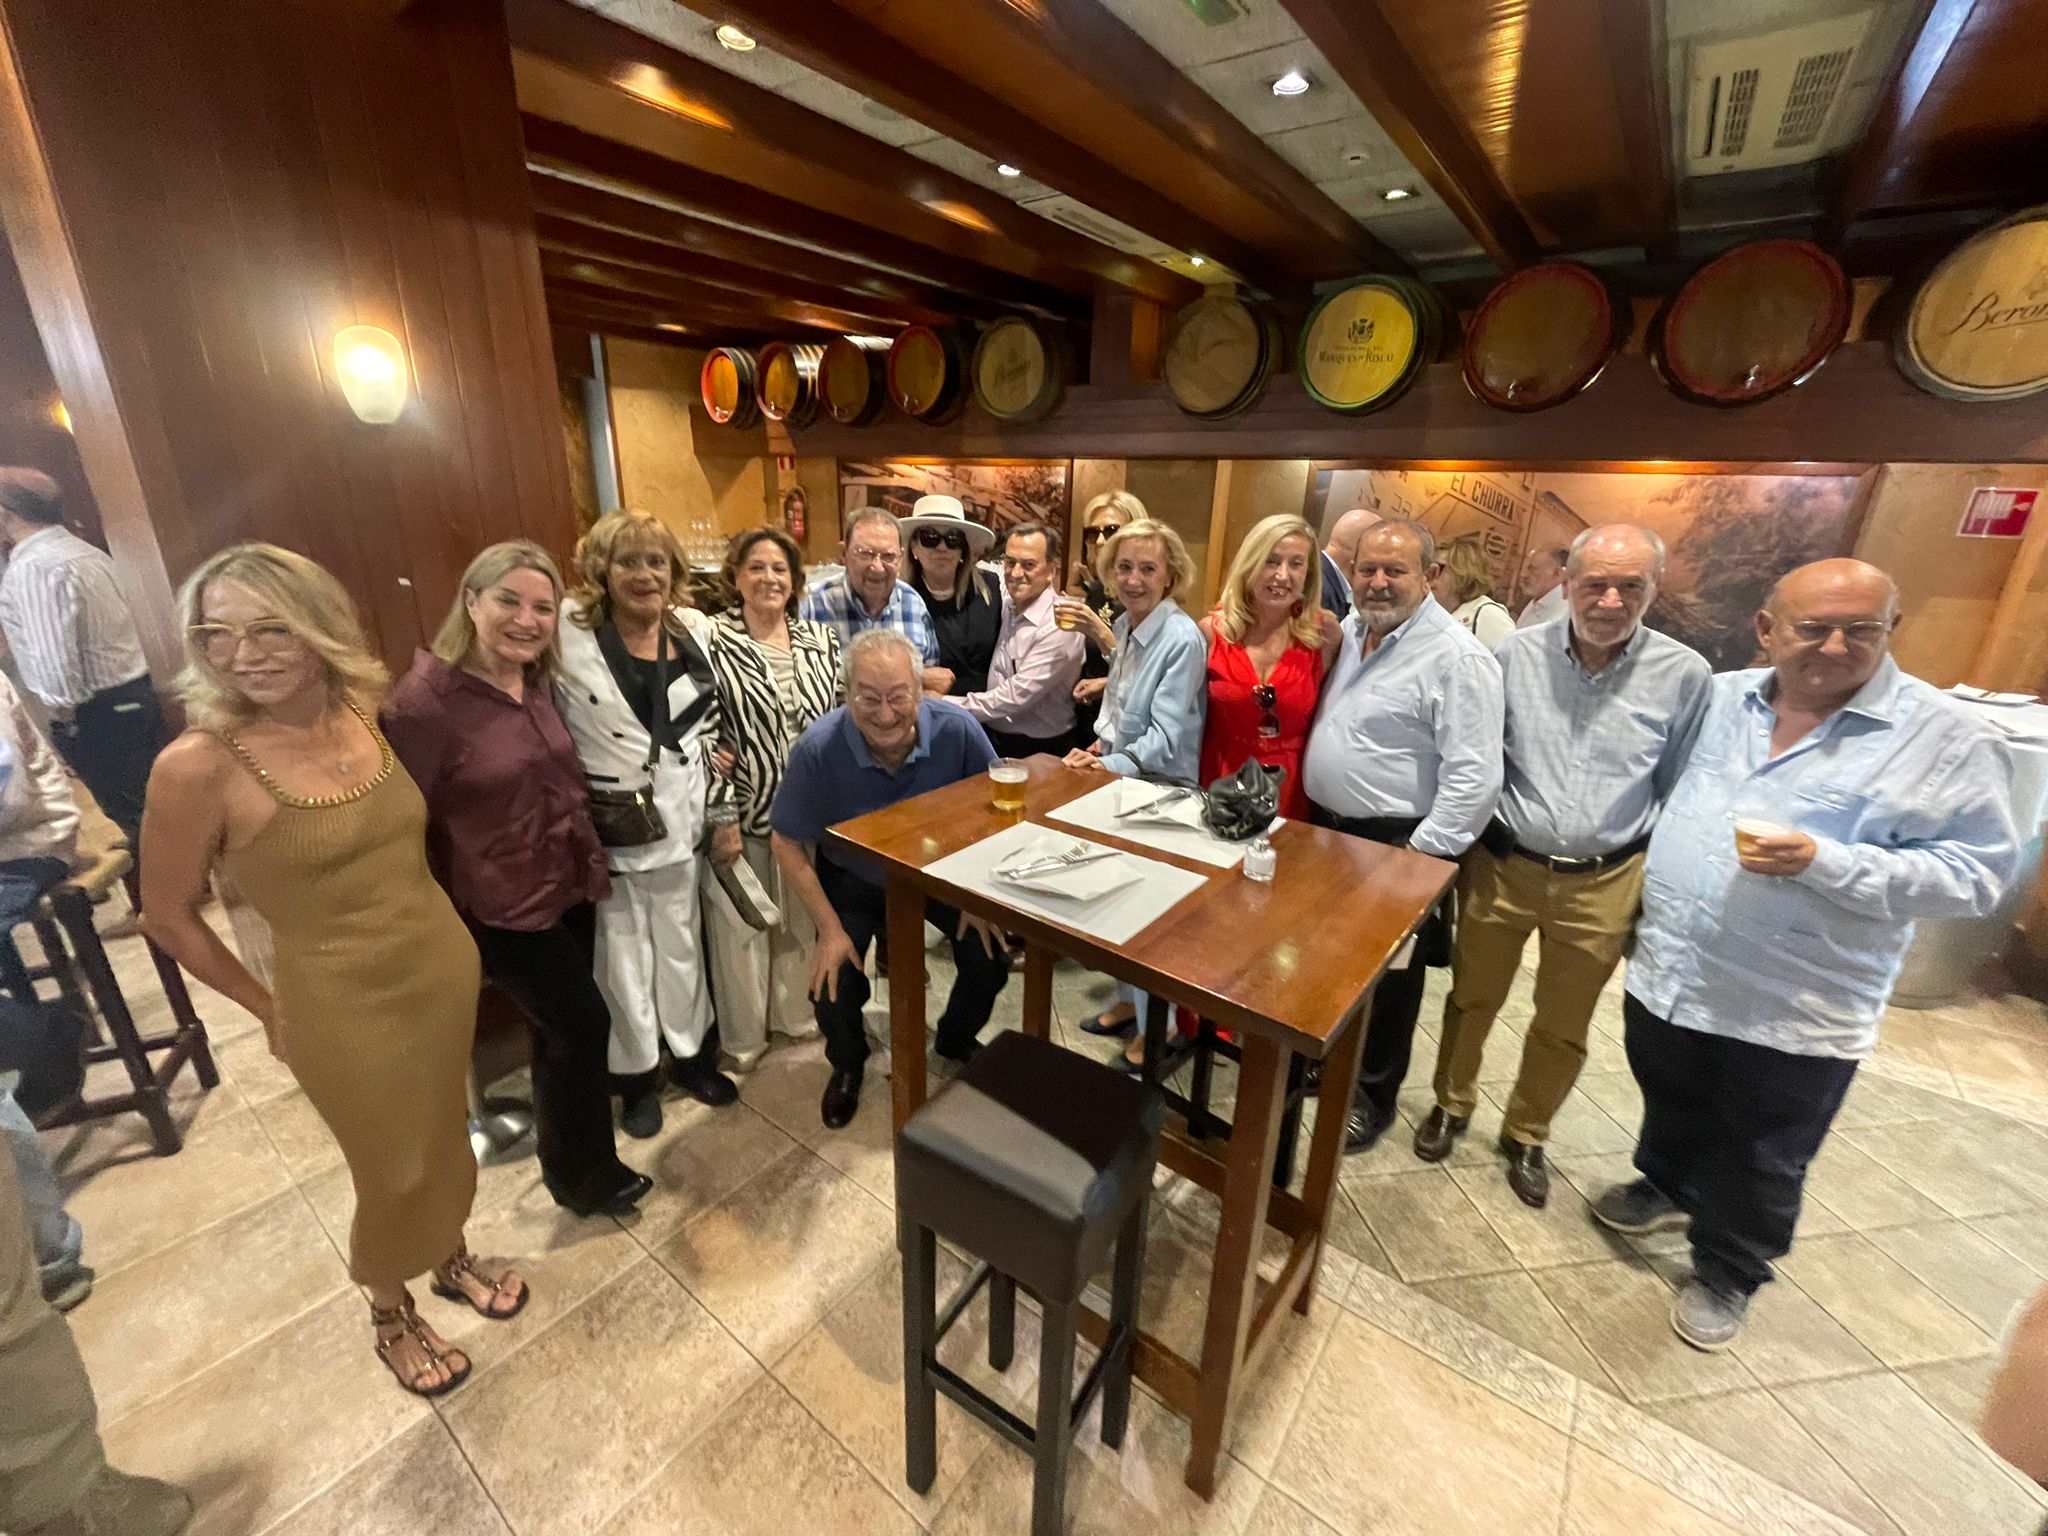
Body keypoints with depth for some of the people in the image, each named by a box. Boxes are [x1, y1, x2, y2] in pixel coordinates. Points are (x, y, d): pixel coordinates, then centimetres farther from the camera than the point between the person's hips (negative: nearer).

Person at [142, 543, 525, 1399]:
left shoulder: (367, 713, -7)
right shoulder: (199, 764, -20)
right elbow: (168, 915, -7)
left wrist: (433, 928, 9)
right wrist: (268, 1010, 0)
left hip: (445, 965, 4)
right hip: (344, 1004, -4)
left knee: (445, 1137, 24)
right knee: (393, 1170, 16)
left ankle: (452, 1260, 53)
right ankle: (391, 1318, 47)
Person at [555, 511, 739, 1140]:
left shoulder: (695, 628, 1)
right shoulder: (568, 627, -11)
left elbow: (711, 730, 5)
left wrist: (725, 813, 5)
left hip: (677, 817, 3)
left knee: (680, 941, 17)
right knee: (622, 951, 13)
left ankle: (691, 1052, 39)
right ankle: (637, 1072, 35)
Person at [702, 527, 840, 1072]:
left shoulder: (822, 639, 3)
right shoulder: (712, 642, -10)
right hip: (742, 806, -4)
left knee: (801, 913, 19)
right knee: (741, 922, 10)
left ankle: (794, 1012, 41)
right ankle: (743, 1034, 31)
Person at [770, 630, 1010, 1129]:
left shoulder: (957, 729, -27)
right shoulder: (819, 749, -30)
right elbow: (789, 844, -16)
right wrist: (830, 929, -16)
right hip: (852, 881, -1)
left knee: (989, 960, -9)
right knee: (833, 987, -13)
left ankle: (957, 1039, 27)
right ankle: (848, 1065, 24)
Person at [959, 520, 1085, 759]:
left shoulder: (1059, 627, -16)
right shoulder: (1006, 604, 3)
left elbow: (1017, 696, -18)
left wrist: (951, 706, -12)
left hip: (1038, 752, -6)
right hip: (992, 736, 6)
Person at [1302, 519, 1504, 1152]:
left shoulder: (1456, 658, -18)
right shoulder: (1351, 630, 6)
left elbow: (1474, 778, -21)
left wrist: (1420, 857, -20)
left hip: (1395, 844, -7)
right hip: (1325, 827, 7)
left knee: (1384, 977, 11)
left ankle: (1373, 1095, 33)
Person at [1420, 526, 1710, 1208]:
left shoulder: (1684, 674, -7)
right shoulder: (1514, 653, -8)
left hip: (1605, 884, 1)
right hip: (1501, 867, 0)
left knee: (1563, 1029, 18)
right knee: (1472, 1001, 16)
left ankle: (1526, 1136, 41)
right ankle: (1451, 1105, 41)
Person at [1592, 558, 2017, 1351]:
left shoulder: (1950, 741, -11)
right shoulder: (1719, 697, 0)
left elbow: (1976, 872, -13)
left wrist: (1823, 862, -27)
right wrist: (1640, 906, 6)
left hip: (1794, 1012, -3)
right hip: (1667, 973, 4)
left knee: (1758, 1163, 16)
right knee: (1670, 1106, 26)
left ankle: (1726, 1273, 39)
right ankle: (1667, 1187, 52)